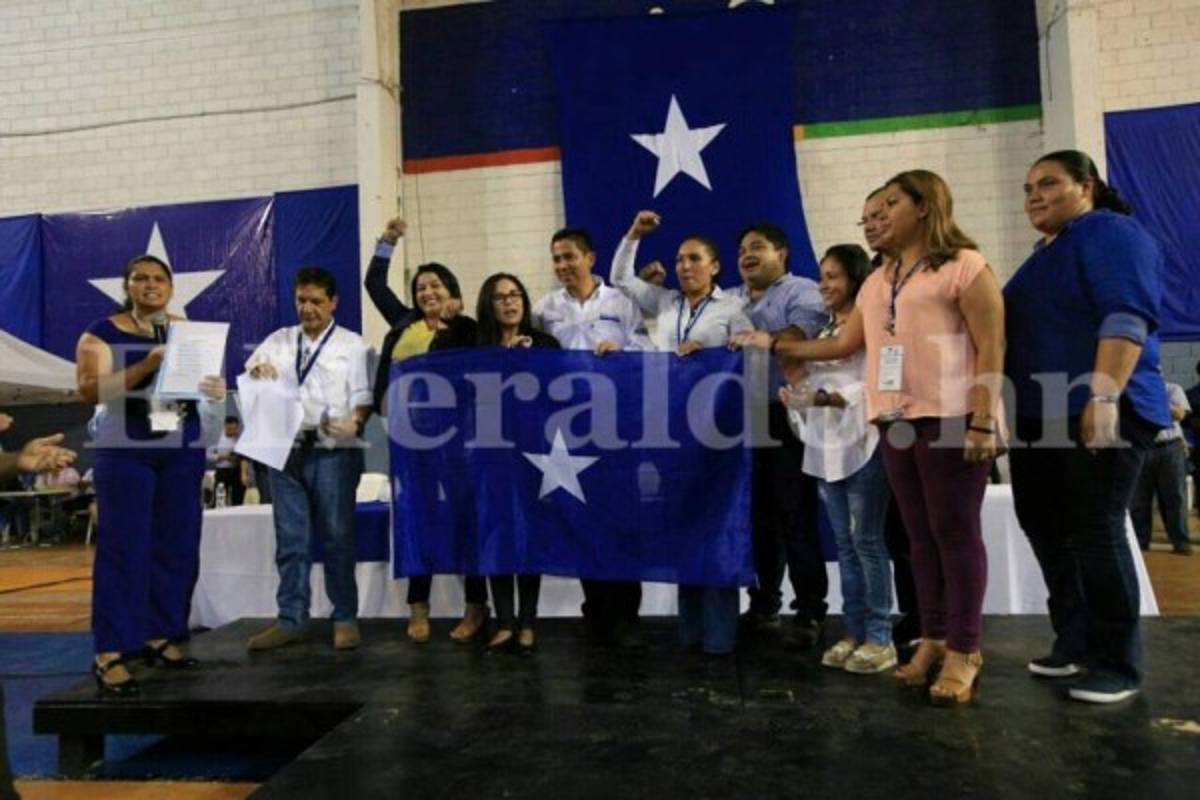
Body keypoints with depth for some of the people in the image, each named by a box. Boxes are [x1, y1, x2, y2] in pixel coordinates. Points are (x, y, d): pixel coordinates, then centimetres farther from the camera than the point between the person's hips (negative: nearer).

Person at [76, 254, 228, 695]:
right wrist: (146, 366, -24)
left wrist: (216, 388, -13)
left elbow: (210, 378, 12)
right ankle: (109, 654, 0)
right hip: (125, 451, -4)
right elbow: (90, 389, -11)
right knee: (123, 548, -5)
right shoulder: (103, 332, 0)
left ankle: (161, 635, 18)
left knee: (177, 545, 6)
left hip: (183, 450, 4)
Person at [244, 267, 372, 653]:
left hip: (333, 452, -3)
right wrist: (256, 370, -9)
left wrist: (354, 424, -21)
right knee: (291, 540, 8)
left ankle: (345, 619, 11)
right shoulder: (278, 340, 14)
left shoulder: (351, 344, 4)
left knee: (337, 537, 1)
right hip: (286, 450, 3)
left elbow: (363, 400, -1)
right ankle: (291, 620, 17)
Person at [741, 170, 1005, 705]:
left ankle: (964, 649, 7)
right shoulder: (878, 280, 20)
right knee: (921, 534, 10)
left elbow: (991, 348, -8)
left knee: (956, 531, -2)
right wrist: (777, 345, 16)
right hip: (896, 421, 7)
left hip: (950, 417, -7)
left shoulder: (963, 265, -2)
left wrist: (983, 423, -16)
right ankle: (933, 639, 19)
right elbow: (845, 343, 19)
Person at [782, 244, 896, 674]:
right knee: (845, 542, 11)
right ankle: (854, 631, 18)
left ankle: (880, 637, 6)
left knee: (867, 540, -3)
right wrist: (796, 395, 0)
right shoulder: (825, 331, 18)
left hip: (862, 444, -7)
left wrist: (822, 397, -24)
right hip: (825, 446, 7)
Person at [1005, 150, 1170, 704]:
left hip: (1096, 415, -9)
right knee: (1047, 531, 11)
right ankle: (1075, 643, 23)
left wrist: (1104, 394, -28)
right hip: (1041, 418, 9)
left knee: (1095, 534, -5)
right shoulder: (1046, 252, 22)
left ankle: (1116, 665, 6)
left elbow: (1126, 316, -19)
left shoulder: (1111, 233, -5)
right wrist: (1015, 406, 26)